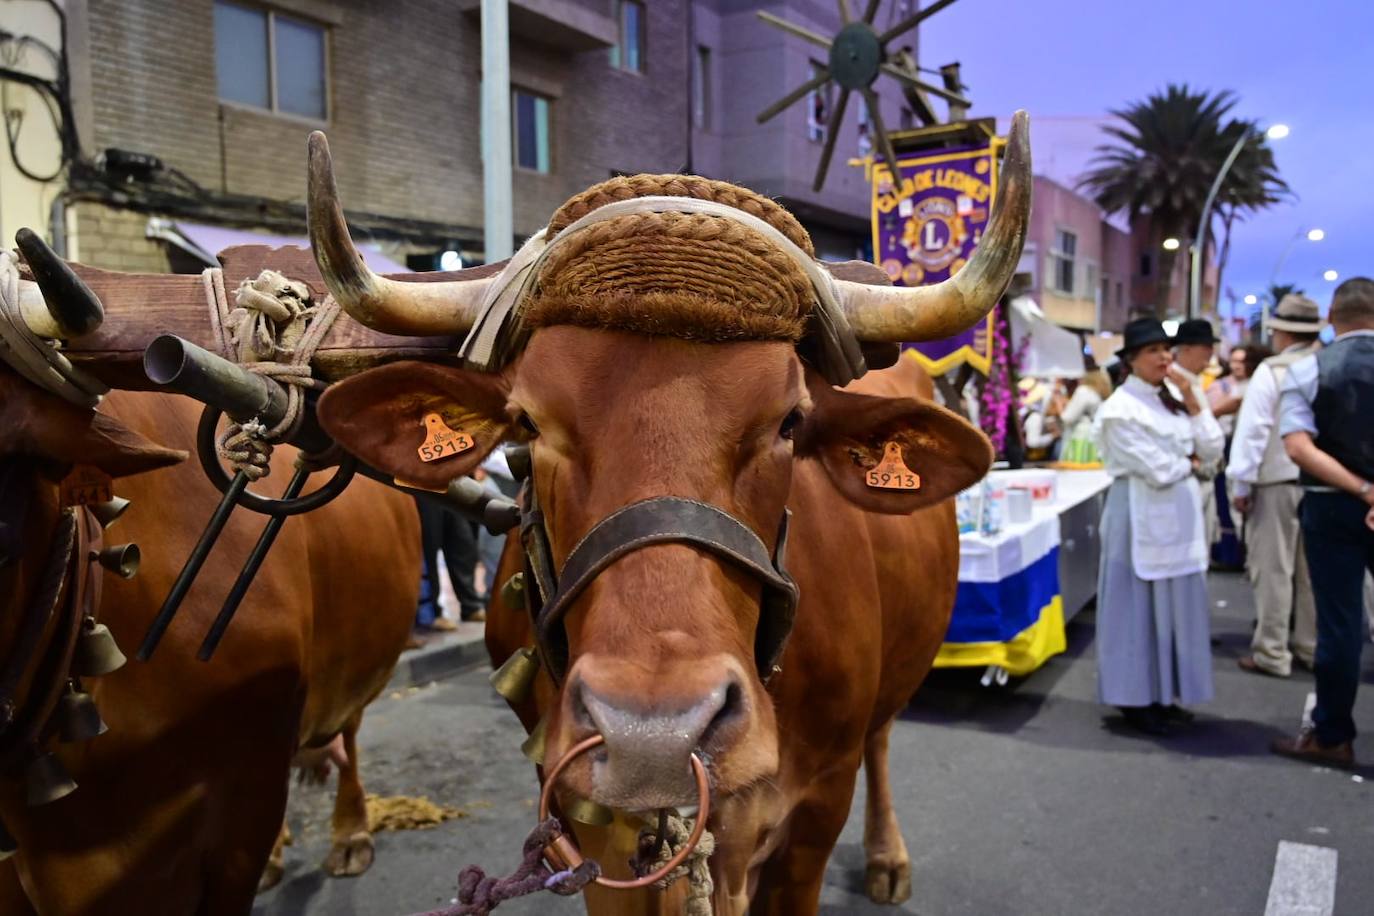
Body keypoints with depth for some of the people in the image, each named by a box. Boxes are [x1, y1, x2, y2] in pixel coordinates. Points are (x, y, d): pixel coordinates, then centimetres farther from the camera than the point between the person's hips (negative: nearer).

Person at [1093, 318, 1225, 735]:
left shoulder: (1172, 401, 11)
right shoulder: (1121, 409, -13)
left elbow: (1212, 449, 5)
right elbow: (1159, 471, -19)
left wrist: (1193, 402, -2)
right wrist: (1191, 463, 0)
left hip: (1180, 516, 8)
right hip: (1143, 517, -8)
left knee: (1173, 603, 12)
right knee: (1140, 604, 0)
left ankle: (1161, 694, 23)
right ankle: (1136, 698, 10)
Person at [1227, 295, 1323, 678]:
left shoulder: (1271, 371, -10)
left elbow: (1252, 430, -12)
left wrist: (1240, 484, -5)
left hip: (1278, 480, -5)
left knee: (1273, 568, 1)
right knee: (1313, 568, 13)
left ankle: (1271, 654, 6)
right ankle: (1312, 648, 23)